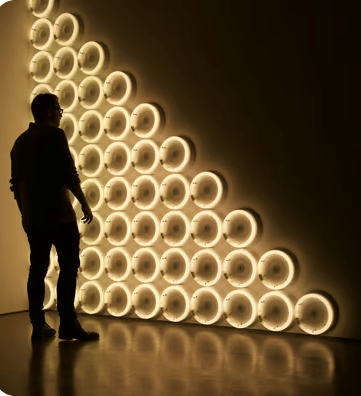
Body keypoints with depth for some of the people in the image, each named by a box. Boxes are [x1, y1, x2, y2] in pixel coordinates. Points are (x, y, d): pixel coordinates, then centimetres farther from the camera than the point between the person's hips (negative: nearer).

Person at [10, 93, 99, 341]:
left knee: (38, 269, 11)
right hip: (58, 214, -7)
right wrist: (85, 204, -7)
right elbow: (69, 175, -15)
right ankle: (68, 324, -4)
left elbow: (16, 183, 18)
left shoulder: (20, 141, 15)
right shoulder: (55, 135, -7)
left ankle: (38, 326, 14)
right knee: (69, 267, -2)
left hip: (32, 217, 7)